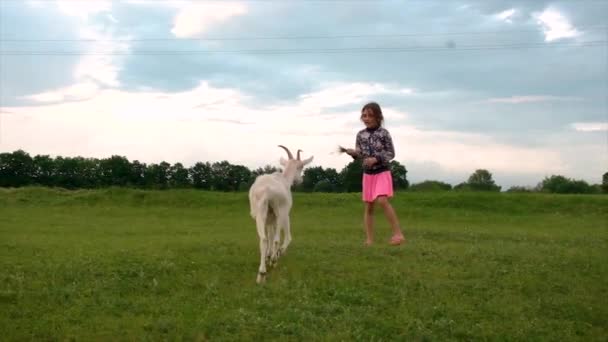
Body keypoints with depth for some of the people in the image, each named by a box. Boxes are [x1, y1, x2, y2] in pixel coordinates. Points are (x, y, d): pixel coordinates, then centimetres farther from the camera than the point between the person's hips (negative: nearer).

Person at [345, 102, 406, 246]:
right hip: (367, 173, 5)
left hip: (383, 172, -5)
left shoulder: (384, 133, -9)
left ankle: (398, 233, -15)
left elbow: (391, 153, -8)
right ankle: (369, 240, 13)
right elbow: (359, 155, 6)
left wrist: (376, 159, -21)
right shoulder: (360, 135, 3)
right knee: (368, 206, 7)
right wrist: (353, 153, -16)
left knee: (382, 200, -24)